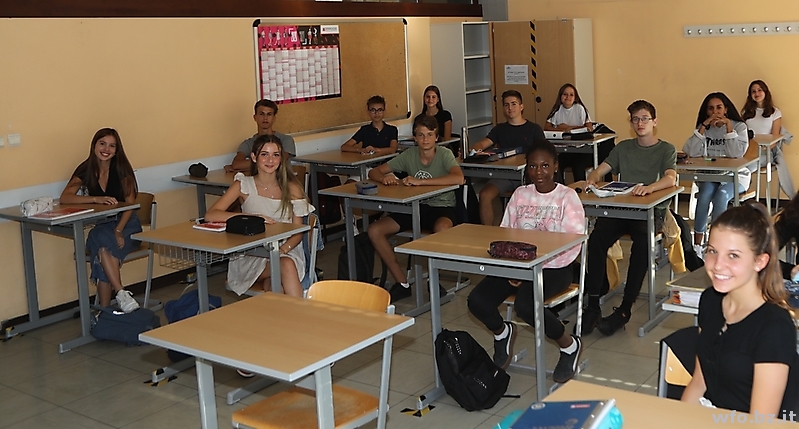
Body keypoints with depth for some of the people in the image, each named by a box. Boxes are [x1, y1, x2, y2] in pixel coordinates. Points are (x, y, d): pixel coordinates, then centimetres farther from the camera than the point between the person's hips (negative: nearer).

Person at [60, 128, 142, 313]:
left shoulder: (121, 168, -5)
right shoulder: (85, 170, -1)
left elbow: (130, 204, -8)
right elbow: (64, 198, -14)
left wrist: (118, 231, -22)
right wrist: (96, 199, -29)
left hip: (126, 224, -2)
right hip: (100, 227, 2)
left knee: (104, 246, -32)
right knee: (101, 243, -33)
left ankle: (105, 310, -30)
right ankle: (121, 293, -33)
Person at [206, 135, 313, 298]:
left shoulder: (292, 188, 4)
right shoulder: (244, 185, 0)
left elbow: (298, 233, 3)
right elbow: (210, 215, -12)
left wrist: (283, 249, -20)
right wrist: (251, 217, -24)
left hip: (287, 251, 2)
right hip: (252, 256, -1)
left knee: (288, 264, -34)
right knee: (286, 267, -32)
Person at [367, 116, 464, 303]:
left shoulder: (444, 155, -13)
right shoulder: (409, 155, -1)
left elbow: (459, 178, -34)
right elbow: (374, 172, 3)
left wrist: (420, 181, -36)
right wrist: (384, 178, -23)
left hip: (442, 208, -5)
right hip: (416, 207, 5)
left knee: (442, 228, -41)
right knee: (374, 230, -13)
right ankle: (402, 283, -4)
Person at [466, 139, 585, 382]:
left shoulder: (567, 196, -4)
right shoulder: (520, 194, 10)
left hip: (554, 268, -4)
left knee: (525, 304, -34)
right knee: (477, 301, -18)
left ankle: (569, 345, -4)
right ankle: (502, 332, 18)